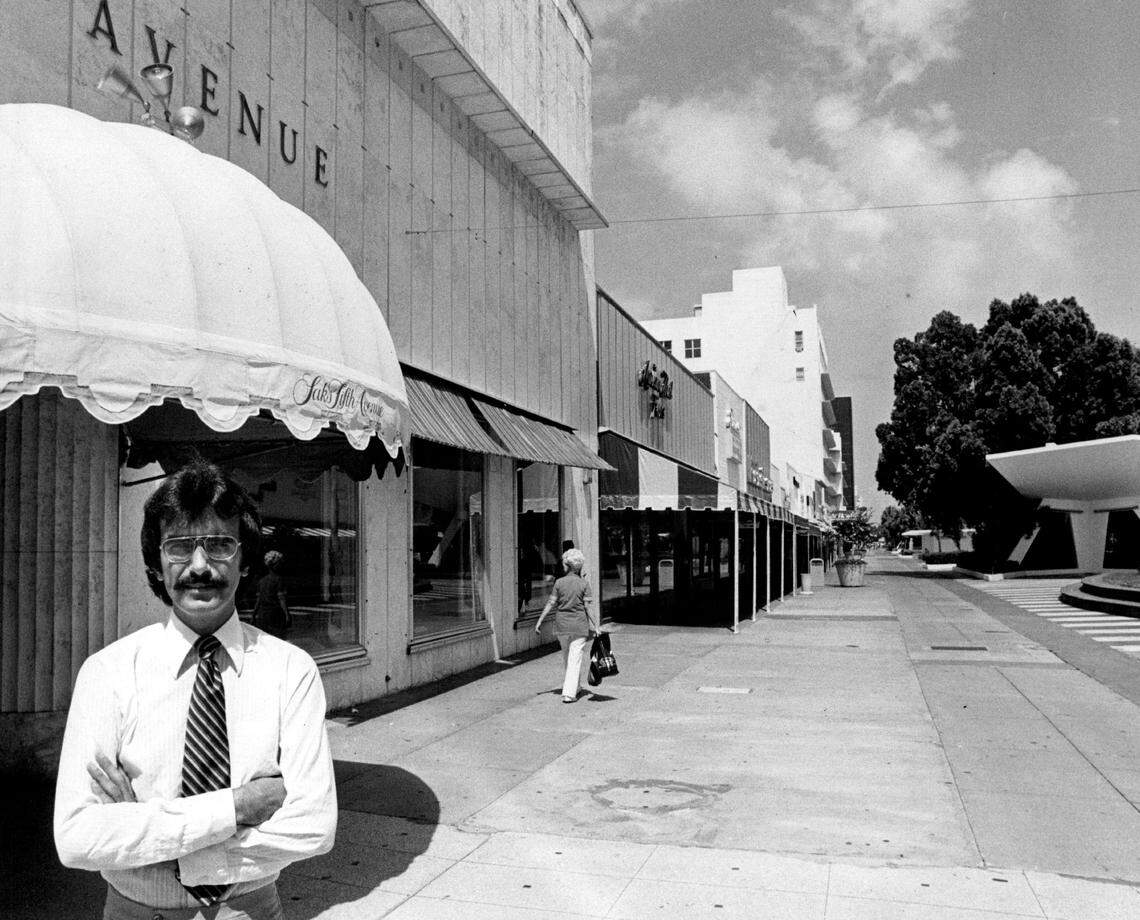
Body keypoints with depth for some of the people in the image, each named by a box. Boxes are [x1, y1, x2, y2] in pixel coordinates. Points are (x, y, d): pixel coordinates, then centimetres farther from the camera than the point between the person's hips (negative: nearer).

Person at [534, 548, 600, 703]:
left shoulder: (559, 582, -2)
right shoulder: (584, 583, -5)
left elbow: (551, 603, -2)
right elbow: (587, 607, -7)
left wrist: (540, 621, 4)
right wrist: (595, 626, -3)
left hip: (562, 624, 2)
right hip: (579, 624, -2)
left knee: (567, 656, 20)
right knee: (575, 658, -1)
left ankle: (574, 687, 33)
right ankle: (569, 693, -9)